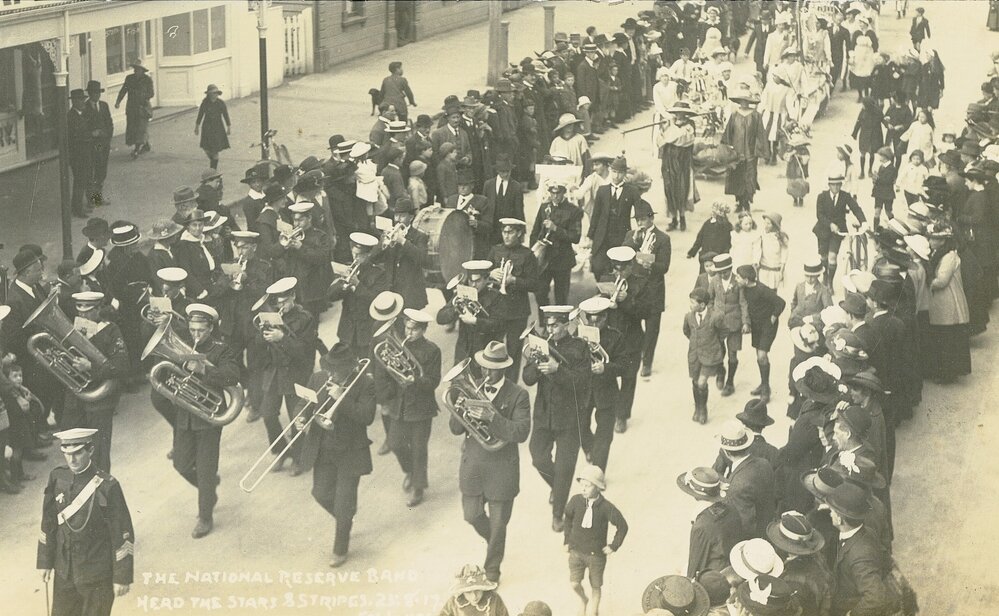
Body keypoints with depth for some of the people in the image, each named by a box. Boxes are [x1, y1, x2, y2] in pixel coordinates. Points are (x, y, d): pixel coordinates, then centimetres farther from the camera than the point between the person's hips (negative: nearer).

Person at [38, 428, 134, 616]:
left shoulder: (106, 486, -19)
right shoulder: (57, 479, -5)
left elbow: (123, 535, -14)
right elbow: (48, 525, 7)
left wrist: (122, 577, -12)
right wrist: (45, 562, 10)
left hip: (97, 577, -4)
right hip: (64, 573, 5)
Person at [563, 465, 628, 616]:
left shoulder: (606, 507, -18)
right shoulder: (576, 501, -11)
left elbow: (622, 526, -7)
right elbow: (568, 517, 10)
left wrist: (613, 546, -6)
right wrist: (567, 540, 11)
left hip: (596, 554, -2)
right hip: (576, 551, 2)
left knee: (596, 587, 10)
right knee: (574, 583, -4)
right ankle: (584, 600, 28)